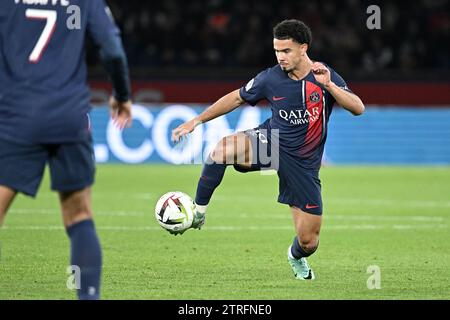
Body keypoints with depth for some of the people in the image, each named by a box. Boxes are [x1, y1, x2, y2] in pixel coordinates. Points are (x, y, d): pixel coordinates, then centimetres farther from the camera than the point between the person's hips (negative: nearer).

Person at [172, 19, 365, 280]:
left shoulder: (325, 75, -11)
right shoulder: (271, 78, -7)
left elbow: (358, 108, -20)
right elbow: (236, 99, 7)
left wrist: (328, 85, -34)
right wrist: (196, 121, 4)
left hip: (303, 163, 0)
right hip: (271, 141, 0)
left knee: (309, 243, -1)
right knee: (222, 149, -34)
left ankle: (296, 257, 40)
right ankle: (197, 212, -18)